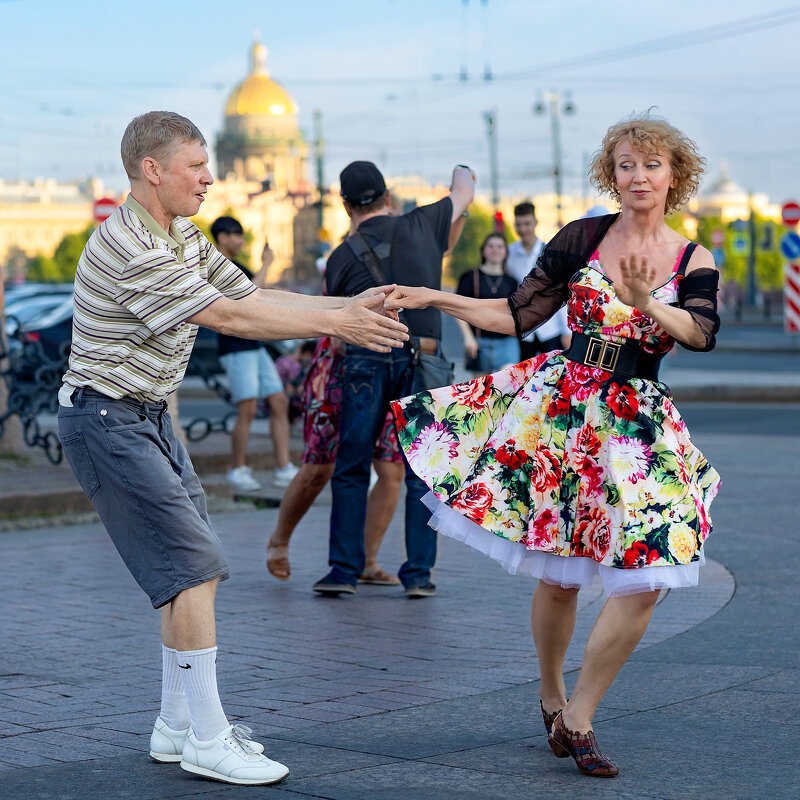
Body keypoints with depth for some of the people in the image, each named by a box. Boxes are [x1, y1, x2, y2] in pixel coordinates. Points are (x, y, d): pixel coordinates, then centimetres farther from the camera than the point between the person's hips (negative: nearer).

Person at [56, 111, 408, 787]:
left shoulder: (184, 236, 11)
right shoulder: (129, 249, -21)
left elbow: (255, 295, 9)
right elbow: (230, 317, -22)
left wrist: (351, 305, -2)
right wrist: (336, 324, -18)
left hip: (150, 417, 10)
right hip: (108, 420, -10)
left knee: (195, 569, 9)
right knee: (193, 566, -14)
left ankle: (178, 724, 18)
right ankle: (207, 740, -9)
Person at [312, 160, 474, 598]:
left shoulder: (341, 256, 5)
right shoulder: (420, 225, 7)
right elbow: (464, 194, 26)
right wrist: (462, 173, 48)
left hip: (366, 361, -1)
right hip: (420, 360, 1)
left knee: (351, 470, 9)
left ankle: (344, 569, 6)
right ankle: (418, 573, 4)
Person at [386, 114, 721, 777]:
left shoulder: (694, 262, 2)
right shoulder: (581, 238, 3)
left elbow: (702, 333, -18)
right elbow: (518, 314, 5)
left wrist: (644, 302, -36)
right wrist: (433, 298, -3)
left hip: (638, 422, 1)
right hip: (561, 402, -1)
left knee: (646, 577, -9)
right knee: (559, 574, 2)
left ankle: (578, 718, 6)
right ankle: (552, 697, 28)